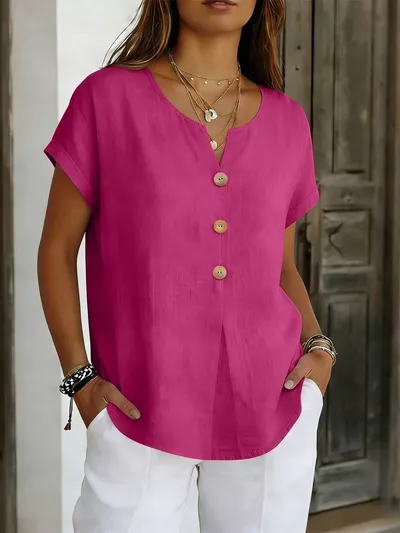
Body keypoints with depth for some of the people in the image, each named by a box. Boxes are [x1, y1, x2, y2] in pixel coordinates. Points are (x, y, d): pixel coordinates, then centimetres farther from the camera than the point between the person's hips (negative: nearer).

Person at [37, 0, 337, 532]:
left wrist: (319, 348, -1)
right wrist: (79, 377, -7)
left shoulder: (287, 122, 6)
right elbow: (57, 249, 1)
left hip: (272, 407, 3)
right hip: (141, 415, -2)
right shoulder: (106, 97, -3)